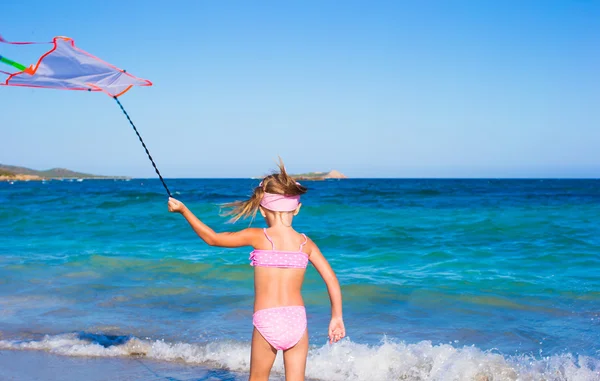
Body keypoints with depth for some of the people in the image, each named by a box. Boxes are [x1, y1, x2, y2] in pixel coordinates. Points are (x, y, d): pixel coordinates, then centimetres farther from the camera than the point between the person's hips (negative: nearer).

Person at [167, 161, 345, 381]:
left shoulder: (258, 237, -4)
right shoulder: (306, 243, 4)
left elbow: (212, 238, 4)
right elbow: (331, 279, 0)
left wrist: (183, 210, 14)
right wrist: (336, 317, 10)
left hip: (266, 322, -2)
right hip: (297, 320, 2)